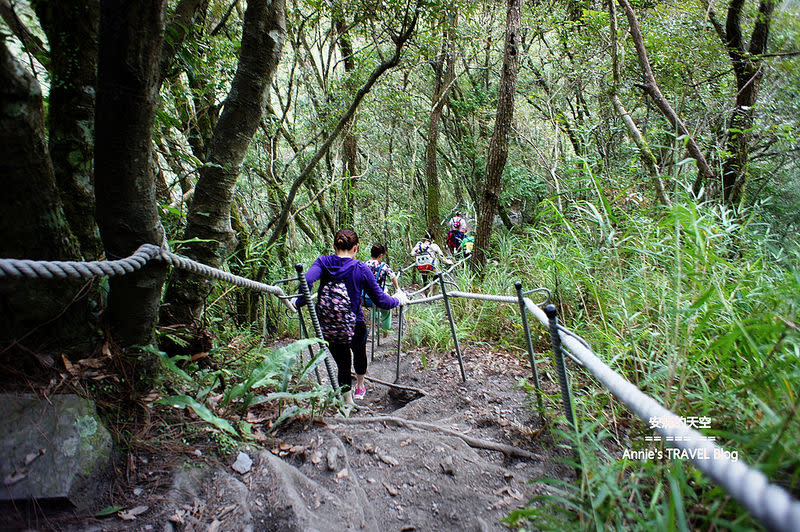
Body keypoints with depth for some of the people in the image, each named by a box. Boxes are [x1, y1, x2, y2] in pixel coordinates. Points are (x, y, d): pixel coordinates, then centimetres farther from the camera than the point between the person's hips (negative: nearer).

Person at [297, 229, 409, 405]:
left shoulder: (323, 262, -2)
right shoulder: (361, 268, -7)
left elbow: (307, 280, -24)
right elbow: (381, 301, -5)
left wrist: (299, 302, -9)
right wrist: (398, 299, 13)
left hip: (327, 330, 1)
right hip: (352, 329, -1)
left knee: (342, 363, 24)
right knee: (359, 352, 32)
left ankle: (348, 402, 35)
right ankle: (360, 388, 55)